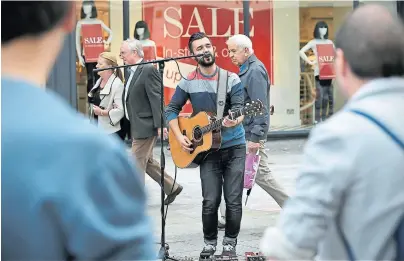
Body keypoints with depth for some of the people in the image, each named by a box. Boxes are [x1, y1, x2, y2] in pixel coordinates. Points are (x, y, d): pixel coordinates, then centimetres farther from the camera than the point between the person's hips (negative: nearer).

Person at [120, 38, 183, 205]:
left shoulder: (148, 70, -16)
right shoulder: (132, 71, 11)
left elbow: (157, 98, -19)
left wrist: (160, 125, -22)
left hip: (146, 126, -10)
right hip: (137, 126, 10)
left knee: (137, 164, -4)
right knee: (147, 162, 16)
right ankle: (172, 187, 27)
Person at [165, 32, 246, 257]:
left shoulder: (232, 79, -2)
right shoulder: (188, 83, 1)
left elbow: (239, 109, -10)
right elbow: (171, 110, 7)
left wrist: (234, 121, -32)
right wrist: (179, 136, -6)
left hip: (235, 147, 0)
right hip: (207, 148, 0)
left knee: (234, 201, -1)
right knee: (211, 201, -5)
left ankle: (230, 243, 13)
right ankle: (210, 242, 14)